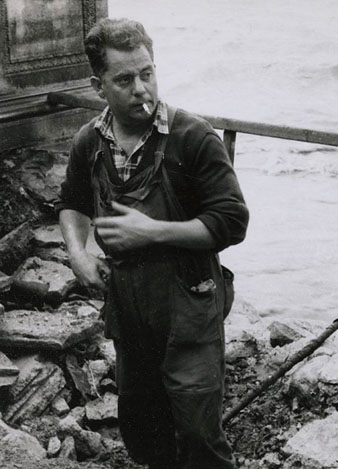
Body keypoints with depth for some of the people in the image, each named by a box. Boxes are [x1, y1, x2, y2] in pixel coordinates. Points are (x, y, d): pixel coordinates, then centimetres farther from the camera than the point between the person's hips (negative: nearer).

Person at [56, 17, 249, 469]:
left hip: (188, 315, -5)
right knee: (138, 425, 22)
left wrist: (151, 231, -22)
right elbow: (72, 203, 18)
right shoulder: (89, 142, -1)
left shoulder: (194, 137, -17)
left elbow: (232, 223, -18)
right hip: (127, 310, 5)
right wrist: (77, 251, -1)